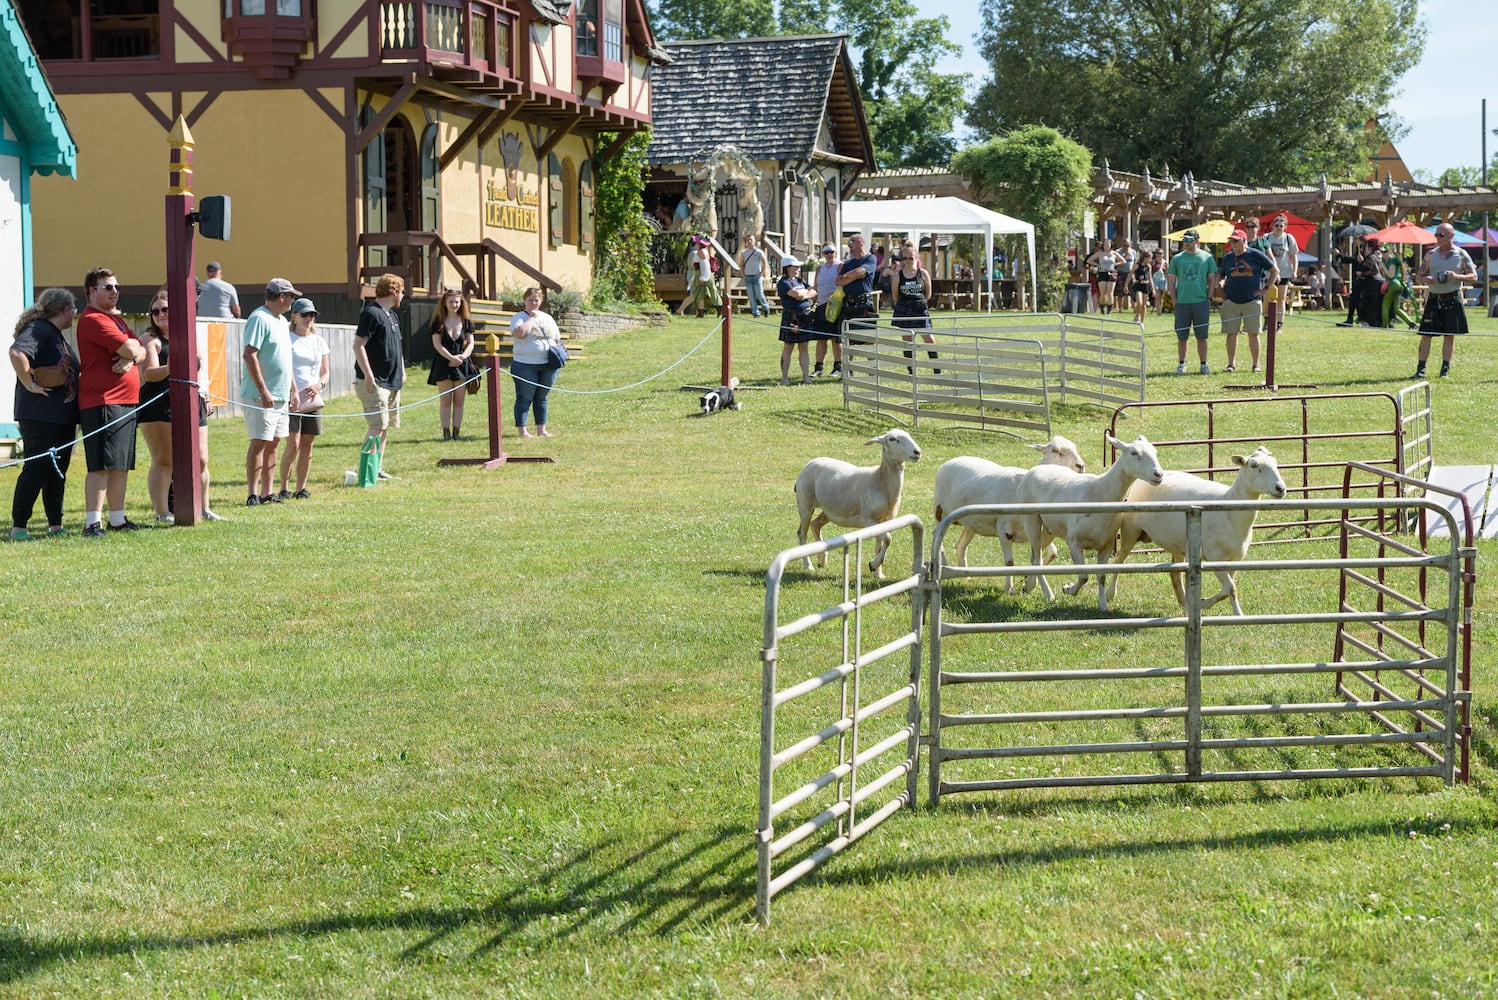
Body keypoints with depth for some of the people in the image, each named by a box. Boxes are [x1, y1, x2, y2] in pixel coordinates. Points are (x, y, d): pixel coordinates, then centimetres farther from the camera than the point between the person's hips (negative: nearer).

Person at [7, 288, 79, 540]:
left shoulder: (58, 335, 19)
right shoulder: (37, 330, -12)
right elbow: (16, 353, -30)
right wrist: (30, 385, -25)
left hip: (63, 415, 10)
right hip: (40, 414, -9)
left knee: (58, 472, 11)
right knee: (36, 468, -9)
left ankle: (55, 525, 16)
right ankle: (17, 526, -6)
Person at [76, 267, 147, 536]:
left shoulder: (116, 318, 21)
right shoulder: (93, 320, -11)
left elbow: (141, 353, 14)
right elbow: (129, 348, -20)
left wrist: (131, 358, -8)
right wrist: (133, 347, 3)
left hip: (126, 401, 10)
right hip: (103, 401, -10)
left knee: (121, 465, 13)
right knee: (102, 464, -13)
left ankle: (118, 519, 20)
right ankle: (92, 522, -14)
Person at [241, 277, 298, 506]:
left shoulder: (282, 321, 17)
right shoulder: (259, 319, -12)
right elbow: (250, 355, -20)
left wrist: (292, 391, 22)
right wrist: (263, 390, -24)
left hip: (280, 395, 9)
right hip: (261, 395, -9)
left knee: (273, 444, 9)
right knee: (260, 442, -10)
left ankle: (268, 492, 13)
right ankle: (252, 494, -9)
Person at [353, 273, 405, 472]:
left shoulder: (392, 315, 17)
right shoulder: (371, 313, -13)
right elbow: (358, 345, -17)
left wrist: (402, 372, 22)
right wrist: (368, 375, -20)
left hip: (392, 381, 10)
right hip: (375, 382, -10)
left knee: (385, 426, 9)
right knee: (378, 426, -12)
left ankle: (377, 469, 14)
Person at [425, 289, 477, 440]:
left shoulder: (466, 322, 8)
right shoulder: (438, 322, 1)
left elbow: (470, 343, 6)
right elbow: (437, 344, -5)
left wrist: (462, 356, -13)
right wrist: (451, 358, -16)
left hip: (462, 365, 2)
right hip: (443, 364, -2)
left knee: (459, 401, 3)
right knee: (445, 400, -2)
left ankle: (456, 432, 6)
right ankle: (446, 432, -1)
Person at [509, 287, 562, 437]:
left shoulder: (547, 318, 15)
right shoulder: (520, 317, -2)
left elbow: (557, 339, 23)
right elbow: (519, 333, -24)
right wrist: (532, 318, -13)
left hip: (548, 366, 5)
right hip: (526, 366, -5)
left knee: (541, 398, 11)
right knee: (524, 398, -2)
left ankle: (541, 430, 17)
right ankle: (523, 431, 0)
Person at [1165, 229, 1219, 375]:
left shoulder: (1207, 258, 5)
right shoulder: (1177, 259, 7)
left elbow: (1212, 280, 8)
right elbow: (1171, 281, 9)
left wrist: (1209, 299, -1)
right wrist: (1174, 301, 0)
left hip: (1201, 302, -1)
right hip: (1182, 303, 1)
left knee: (1202, 336, 2)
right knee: (1182, 337, 4)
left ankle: (1203, 364, 9)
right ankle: (1181, 364, 13)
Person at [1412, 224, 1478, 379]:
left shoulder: (1461, 255, 2)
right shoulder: (1430, 254, 10)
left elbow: (1474, 277, 1)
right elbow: (1418, 277, 12)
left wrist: (1457, 276, -17)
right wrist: (1425, 279, -12)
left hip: (1452, 299, -2)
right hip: (1433, 299, 2)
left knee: (1449, 335, 0)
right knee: (1425, 334, -2)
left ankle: (1445, 370, 7)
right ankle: (1421, 369, 0)